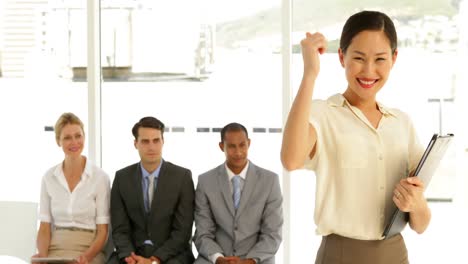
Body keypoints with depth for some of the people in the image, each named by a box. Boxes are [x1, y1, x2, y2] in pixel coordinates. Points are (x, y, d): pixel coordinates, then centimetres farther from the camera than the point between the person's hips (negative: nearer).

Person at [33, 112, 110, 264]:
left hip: (88, 251, -2)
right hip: (55, 251, 2)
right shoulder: (49, 177, 7)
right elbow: (44, 228, 7)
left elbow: (102, 231, -2)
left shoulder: (100, 177, -2)